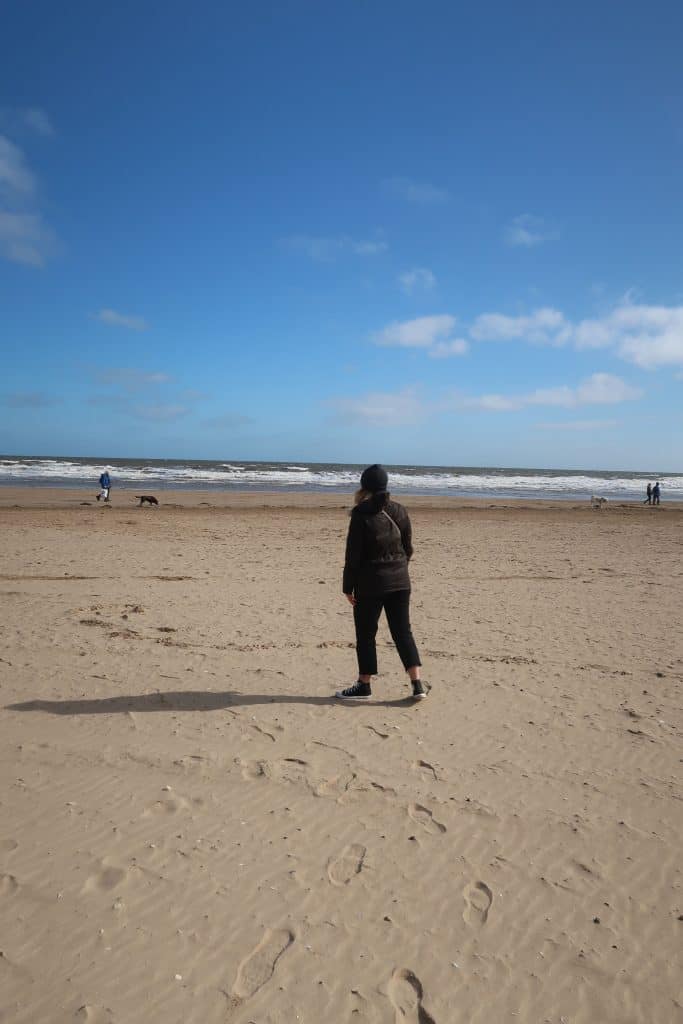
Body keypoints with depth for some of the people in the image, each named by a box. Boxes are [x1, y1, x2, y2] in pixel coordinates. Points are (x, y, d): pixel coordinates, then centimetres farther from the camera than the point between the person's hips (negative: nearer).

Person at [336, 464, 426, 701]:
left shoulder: (362, 514, -13)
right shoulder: (399, 511, 3)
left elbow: (353, 554, -11)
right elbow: (408, 548, 10)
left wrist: (348, 586, -4)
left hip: (370, 583, -5)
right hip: (400, 581, 5)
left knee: (365, 634, 8)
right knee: (403, 631, 10)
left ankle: (364, 685, 17)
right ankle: (417, 684, 6)